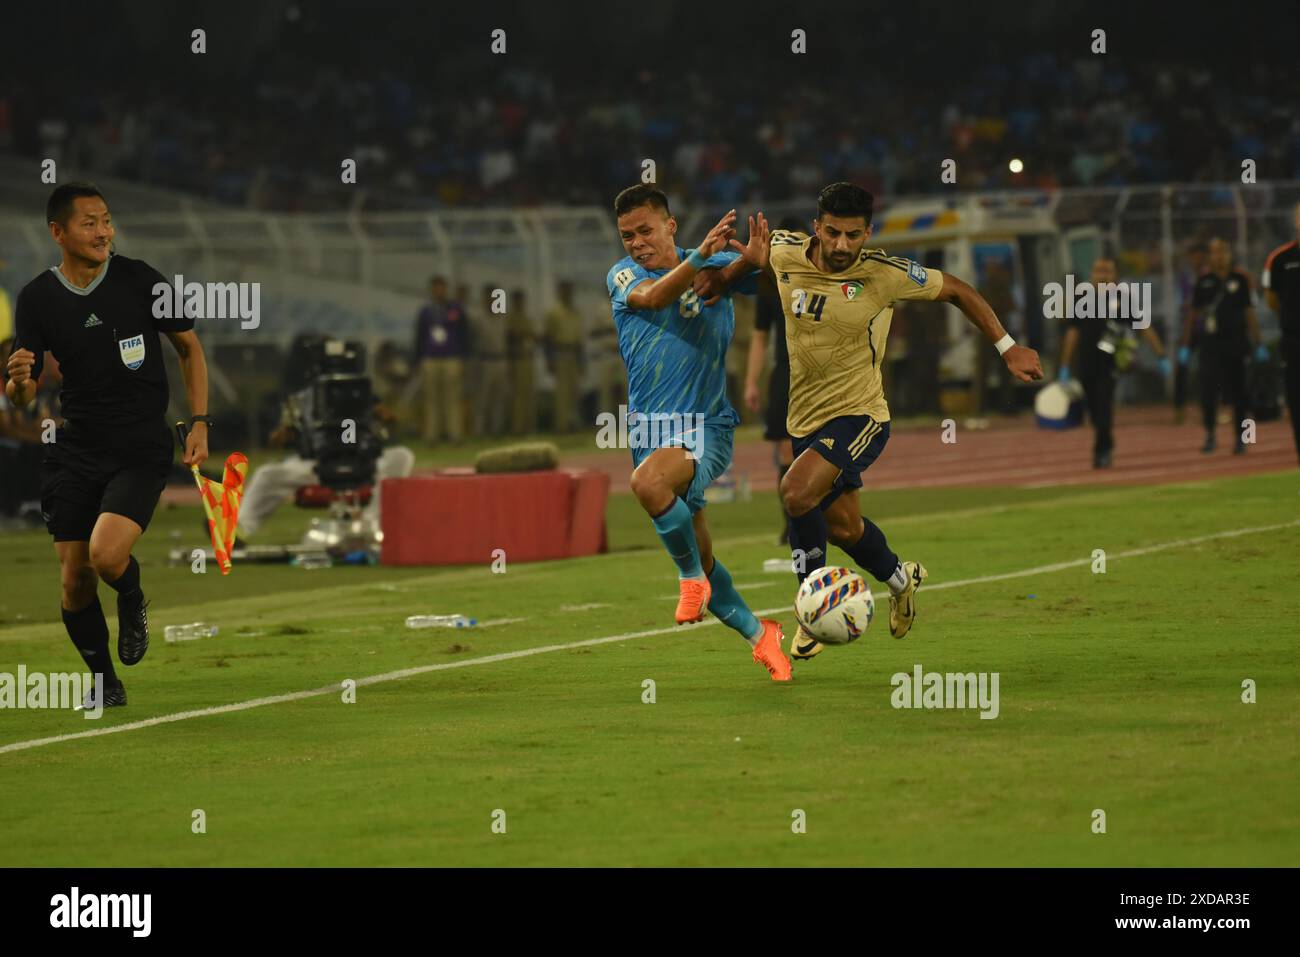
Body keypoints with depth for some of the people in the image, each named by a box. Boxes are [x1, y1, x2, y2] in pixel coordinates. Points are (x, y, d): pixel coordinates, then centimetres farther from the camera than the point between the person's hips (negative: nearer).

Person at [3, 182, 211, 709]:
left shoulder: (139, 279, -6)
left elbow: (189, 347, 7)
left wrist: (200, 422, -1)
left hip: (142, 448, -3)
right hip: (74, 449, 3)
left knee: (107, 555, -23)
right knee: (74, 580, 0)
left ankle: (133, 603, 13)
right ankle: (104, 681, 23)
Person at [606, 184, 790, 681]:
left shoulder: (717, 265, 2)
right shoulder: (622, 275, 2)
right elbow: (653, 296, -19)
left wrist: (758, 256, -29)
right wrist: (698, 257, -36)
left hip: (705, 426, -4)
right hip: (649, 429, 4)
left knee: (649, 481, -35)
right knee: (699, 562, 9)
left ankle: (692, 577, -13)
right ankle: (759, 635, 29)